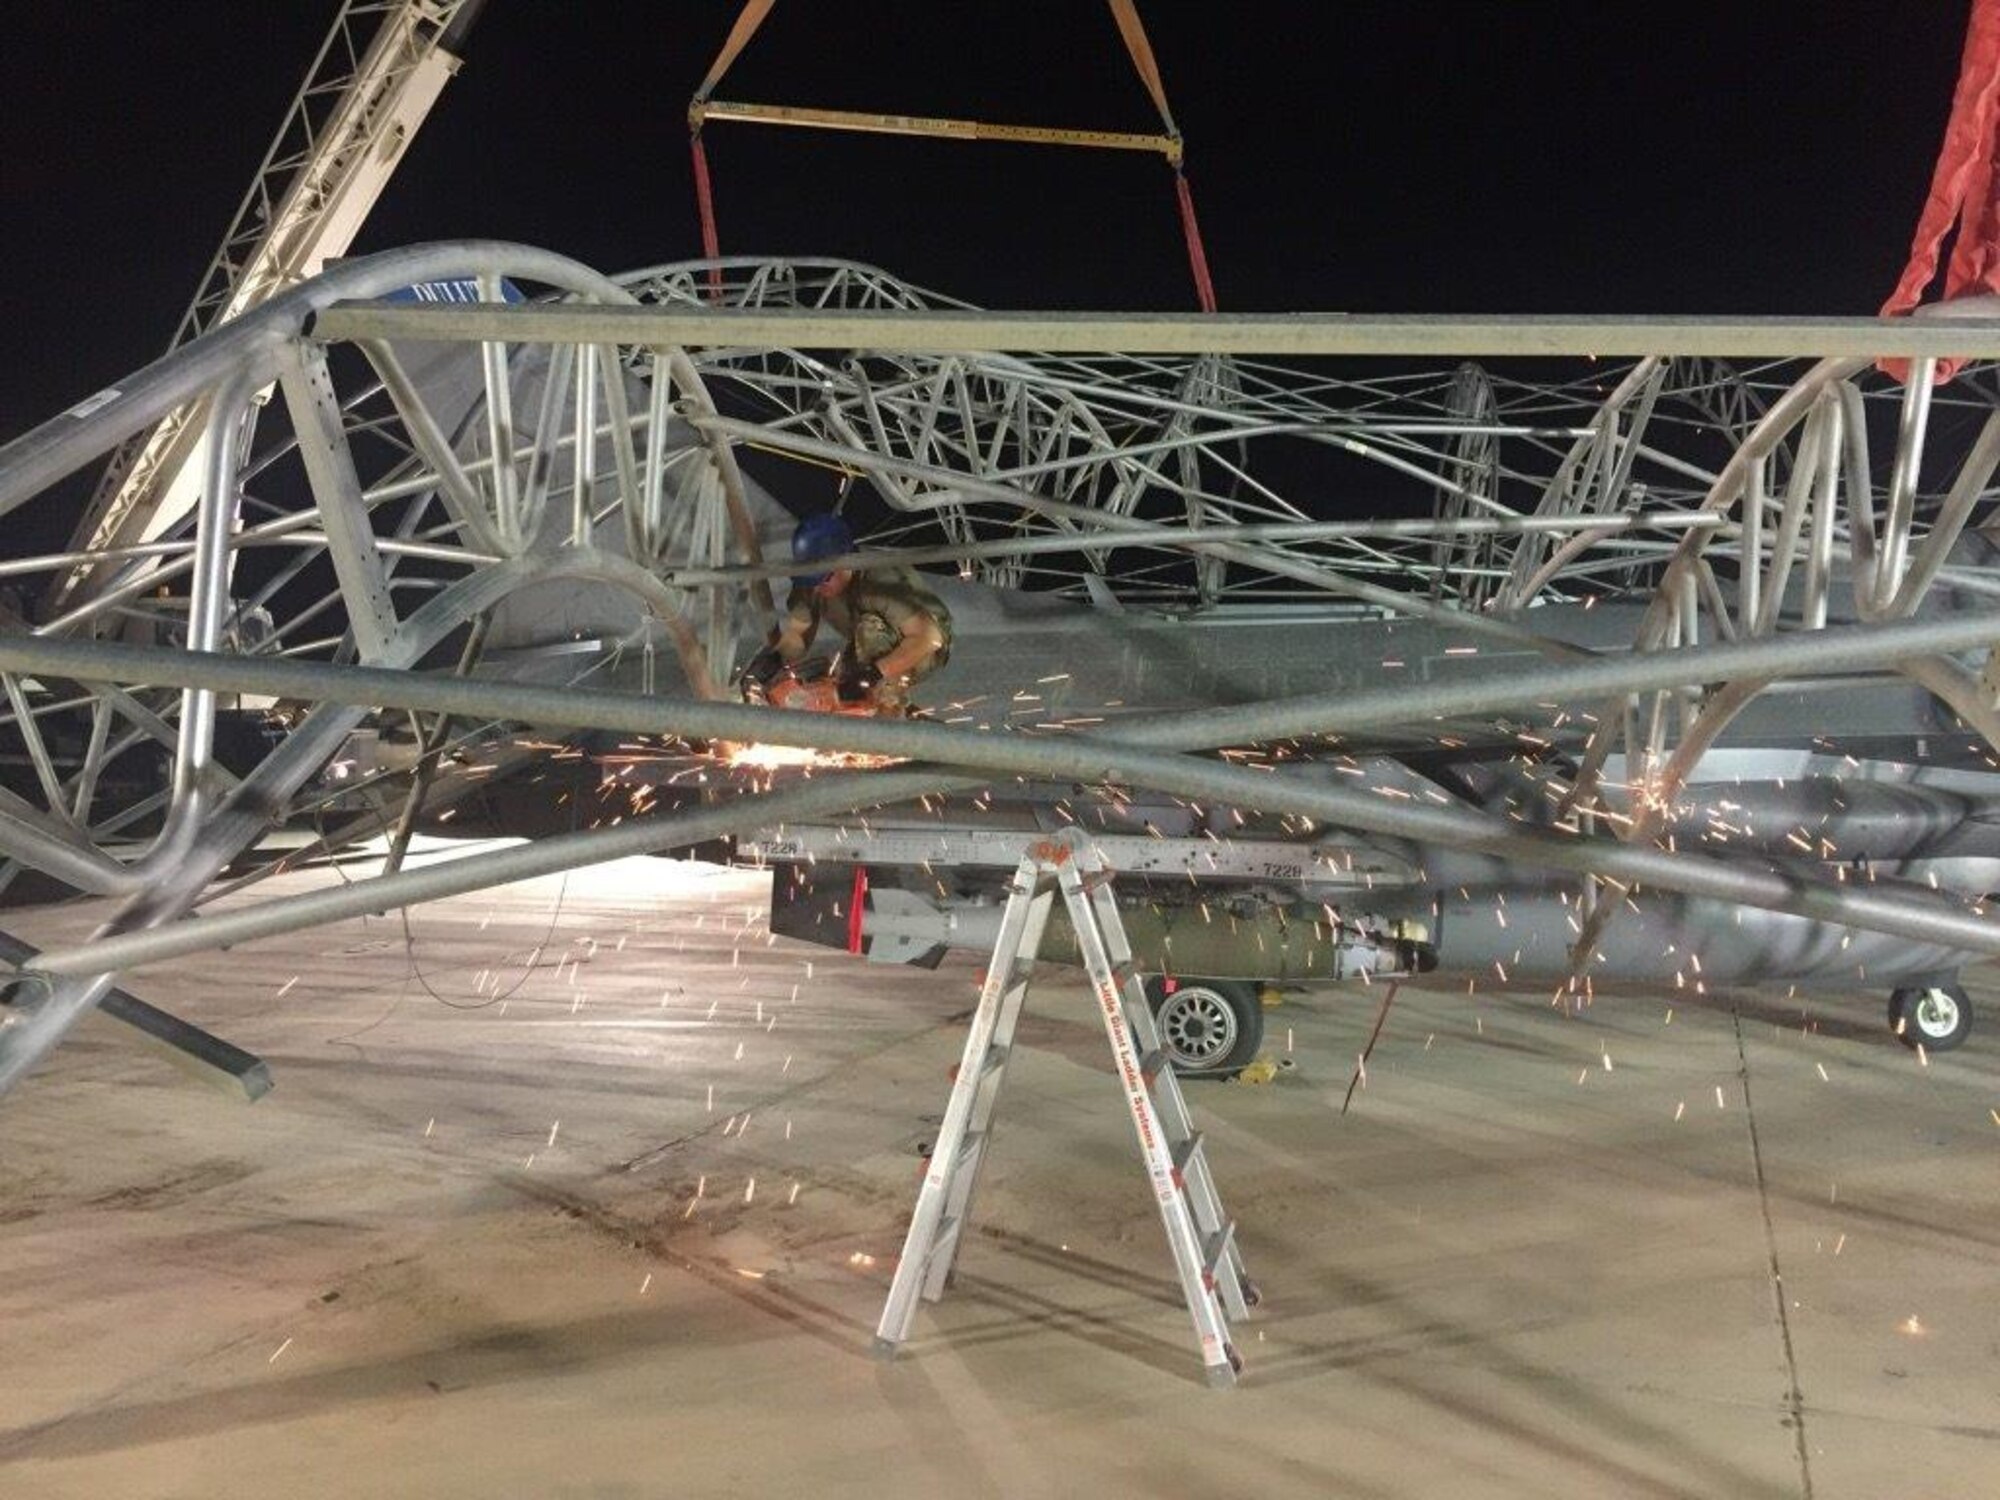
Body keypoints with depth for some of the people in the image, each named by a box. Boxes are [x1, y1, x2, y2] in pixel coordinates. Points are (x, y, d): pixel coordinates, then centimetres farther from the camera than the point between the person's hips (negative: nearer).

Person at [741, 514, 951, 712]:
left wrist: (873, 673, -49)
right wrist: (772, 657, -35)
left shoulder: (881, 579, -37)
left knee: (871, 625, -33)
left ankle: (890, 703, -20)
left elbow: (928, 637, -42)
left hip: (926, 649, -7)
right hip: (871, 649, 7)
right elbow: (794, 632, -12)